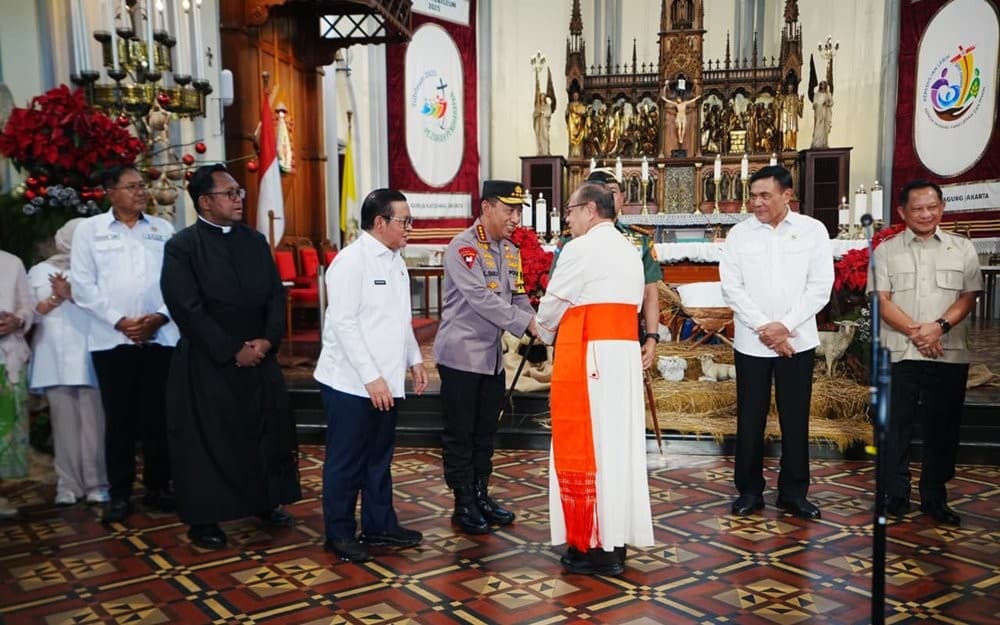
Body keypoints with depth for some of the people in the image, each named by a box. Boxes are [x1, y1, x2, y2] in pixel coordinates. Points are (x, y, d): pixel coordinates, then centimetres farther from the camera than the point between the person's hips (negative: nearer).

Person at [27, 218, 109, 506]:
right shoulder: (39, 271, 15)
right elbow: (30, 314, 10)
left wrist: (73, 295, -12)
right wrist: (54, 299, -5)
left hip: (88, 357, -2)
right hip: (55, 359, 2)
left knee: (93, 421, -6)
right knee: (64, 422, 1)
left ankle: (96, 483, -1)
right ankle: (69, 484, 7)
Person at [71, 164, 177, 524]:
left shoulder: (163, 229, 11)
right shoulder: (89, 229, 6)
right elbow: (82, 284, 0)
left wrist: (160, 316, -9)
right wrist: (119, 321, -9)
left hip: (161, 337, 2)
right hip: (112, 339, -1)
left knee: (158, 416, 5)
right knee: (119, 418, 3)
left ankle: (158, 487, 17)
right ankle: (119, 493, 12)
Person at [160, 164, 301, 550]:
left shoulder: (255, 240, 9)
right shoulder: (182, 246, -8)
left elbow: (276, 294, 8)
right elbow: (188, 310, -14)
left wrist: (268, 340, -7)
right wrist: (233, 351, -15)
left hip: (259, 356, 5)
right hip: (207, 363, -5)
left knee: (269, 430, 11)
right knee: (207, 439, 3)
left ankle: (266, 502, 29)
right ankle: (203, 519, 16)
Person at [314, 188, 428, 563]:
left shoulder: (395, 261, 11)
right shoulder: (351, 261, -15)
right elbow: (344, 323, -19)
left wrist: (414, 359, 15)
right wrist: (371, 378, -21)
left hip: (385, 381, 8)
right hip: (352, 384, -8)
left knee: (379, 457, 17)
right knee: (346, 462, 5)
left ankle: (380, 525, 29)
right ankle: (339, 534, 17)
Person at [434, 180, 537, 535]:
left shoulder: (511, 251, 10)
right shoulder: (463, 247, -15)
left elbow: (518, 297, 10)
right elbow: (481, 299, -25)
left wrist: (538, 331, -8)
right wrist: (528, 324, -28)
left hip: (493, 356, 8)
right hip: (461, 355, -7)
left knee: (485, 432, 16)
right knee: (460, 435, 3)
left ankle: (481, 496, 28)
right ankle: (463, 506, 14)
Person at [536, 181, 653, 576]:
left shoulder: (581, 249, -9)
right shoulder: (629, 251, 16)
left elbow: (553, 304, -2)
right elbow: (628, 306, 16)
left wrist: (545, 334, 19)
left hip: (587, 357, -8)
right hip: (624, 352, 8)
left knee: (583, 447, -1)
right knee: (617, 445, 11)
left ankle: (592, 546, 5)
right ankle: (615, 539, 18)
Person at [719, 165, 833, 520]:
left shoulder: (813, 231, 0)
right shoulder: (740, 234, 2)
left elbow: (820, 286, -3)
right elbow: (732, 287, -3)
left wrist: (784, 326, -12)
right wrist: (763, 327, -12)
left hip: (797, 342, 0)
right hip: (751, 343, 0)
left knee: (795, 420, 7)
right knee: (749, 420, 5)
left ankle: (793, 493, 19)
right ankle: (749, 491, 18)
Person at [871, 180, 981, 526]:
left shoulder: (962, 248, 9)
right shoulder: (886, 250, 5)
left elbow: (968, 296, 4)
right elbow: (882, 300, -2)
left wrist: (940, 326, -14)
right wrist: (915, 330, -15)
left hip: (949, 354, 1)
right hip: (899, 352, -1)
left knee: (943, 428, 7)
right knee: (896, 425, 3)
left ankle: (934, 497, 19)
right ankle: (896, 494, 15)